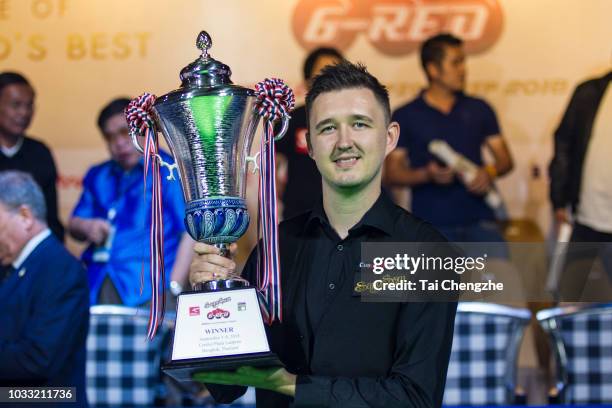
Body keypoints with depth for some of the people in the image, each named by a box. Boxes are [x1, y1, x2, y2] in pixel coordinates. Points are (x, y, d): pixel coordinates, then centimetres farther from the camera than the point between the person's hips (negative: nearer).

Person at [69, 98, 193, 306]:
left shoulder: (172, 172, 3)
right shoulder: (98, 176, 23)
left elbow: (192, 233, -7)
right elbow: (74, 224, 28)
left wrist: (173, 287, -16)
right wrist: (86, 227, 3)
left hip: (149, 286, -5)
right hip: (96, 287, 5)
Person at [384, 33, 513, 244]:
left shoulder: (479, 109, 12)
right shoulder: (405, 116, 4)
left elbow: (505, 159, 14)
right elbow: (391, 174, 3)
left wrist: (490, 172, -9)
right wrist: (427, 174, -16)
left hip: (479, 220, 2)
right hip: (432, 225, -2)